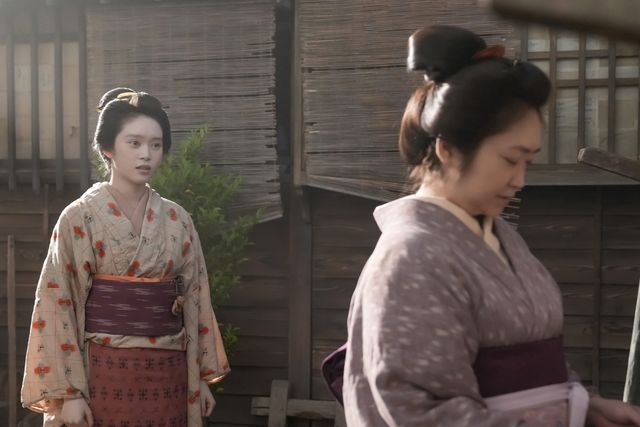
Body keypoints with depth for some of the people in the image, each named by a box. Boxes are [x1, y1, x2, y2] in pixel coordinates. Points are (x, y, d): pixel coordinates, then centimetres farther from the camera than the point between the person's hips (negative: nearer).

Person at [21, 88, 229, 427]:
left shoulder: (177, 220, 7)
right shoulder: (79, 218, -5)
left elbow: (194, 298, 11)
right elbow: (58, 305, -7)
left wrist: (202, 376, 10)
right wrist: (69, 391, -12)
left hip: (167, 377, 4)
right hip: (104, 374, -4)